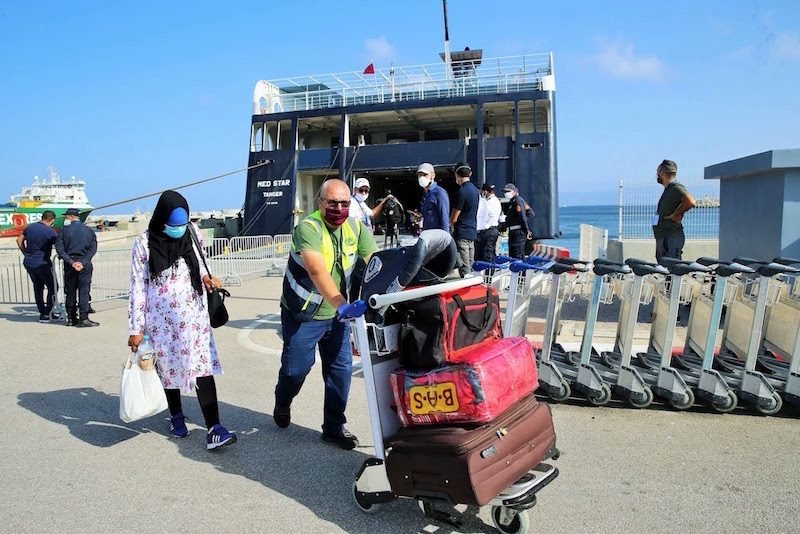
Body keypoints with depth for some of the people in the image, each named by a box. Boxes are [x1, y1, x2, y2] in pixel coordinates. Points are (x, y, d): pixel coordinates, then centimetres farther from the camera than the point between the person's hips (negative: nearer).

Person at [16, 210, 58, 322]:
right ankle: (47, 313, 1)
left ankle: (42, 313, 17)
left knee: (38, 287, 15)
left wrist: (26, 253, 20)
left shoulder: (29, 227, 5)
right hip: (42, 263, -7)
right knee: (52, 287, 5)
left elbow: (19, 240, 15)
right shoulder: (50, 232, -15)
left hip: (28, 263, 7)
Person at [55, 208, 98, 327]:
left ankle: (71, 318, 13)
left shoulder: (64, 231, 1)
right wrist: (82, 262, -11)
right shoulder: (89, 230, 5)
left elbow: (60, 249, -8)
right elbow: (93, 249, -5)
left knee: (70, 291, 9)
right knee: (84, 291, -1)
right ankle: (84, 318, -7)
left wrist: (71, 262, -12)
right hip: (85, 264, 0)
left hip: (69, 264, 0)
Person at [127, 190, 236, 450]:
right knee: (168, 367, 14)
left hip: (193, 316, 1)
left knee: (203, 368, -7)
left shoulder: (192, 234, -2)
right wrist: (135, 329, -7)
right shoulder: (144, 244, -10)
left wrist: (206, 278, -5)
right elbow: (137, 288, -7)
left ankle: (213, 429, -9)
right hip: (161, 319, -1)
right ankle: (176, 416, 37)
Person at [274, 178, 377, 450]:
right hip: (302, 314, -4)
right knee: (296, 368, 6)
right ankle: (282, 405, 39)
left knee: (341, 368, 4)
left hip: (336, 313, 4)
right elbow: (317, 271, -38)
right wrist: (342, 305, -51)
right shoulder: (308, 228, -24)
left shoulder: (356, 228, -6)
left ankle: (334, 426, 20)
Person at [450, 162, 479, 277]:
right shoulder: (475, 190, 12)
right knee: (471, 266, 12)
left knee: (464, 270, -7)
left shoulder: (462, 191, -14)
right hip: (472, 233, 9)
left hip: (462, 234, -8)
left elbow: (453, 219, -12)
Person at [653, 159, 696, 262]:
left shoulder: (676, 187, -12)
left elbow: (691, 202, -28)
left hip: (671, 238, -10)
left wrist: (675, 215, -19)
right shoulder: (668, 189, 18)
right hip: (662, 237, 10)